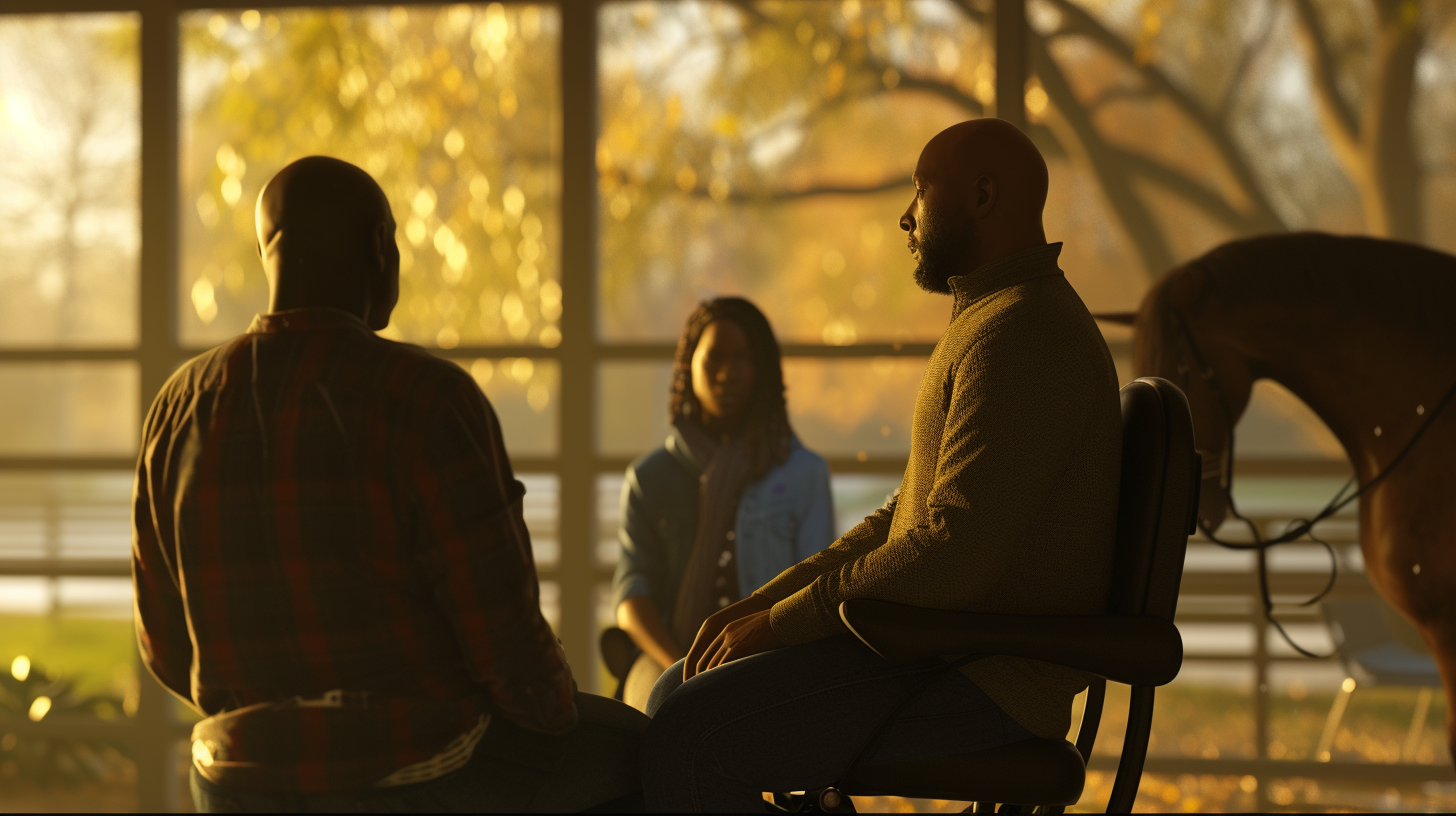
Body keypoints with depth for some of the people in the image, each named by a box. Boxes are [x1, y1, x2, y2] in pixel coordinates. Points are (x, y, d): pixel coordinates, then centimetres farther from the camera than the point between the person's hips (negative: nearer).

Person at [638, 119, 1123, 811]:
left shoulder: (1019, 334, -16)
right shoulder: (990, 323, 21)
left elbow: (955, 552, -25)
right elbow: (908, 518, 23)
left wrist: (781, 623, -15)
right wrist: (759, 604, 10)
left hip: (984, 680, -11)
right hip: (941, 643, 11)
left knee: (688, 738, -20)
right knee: (677, 695, 9)